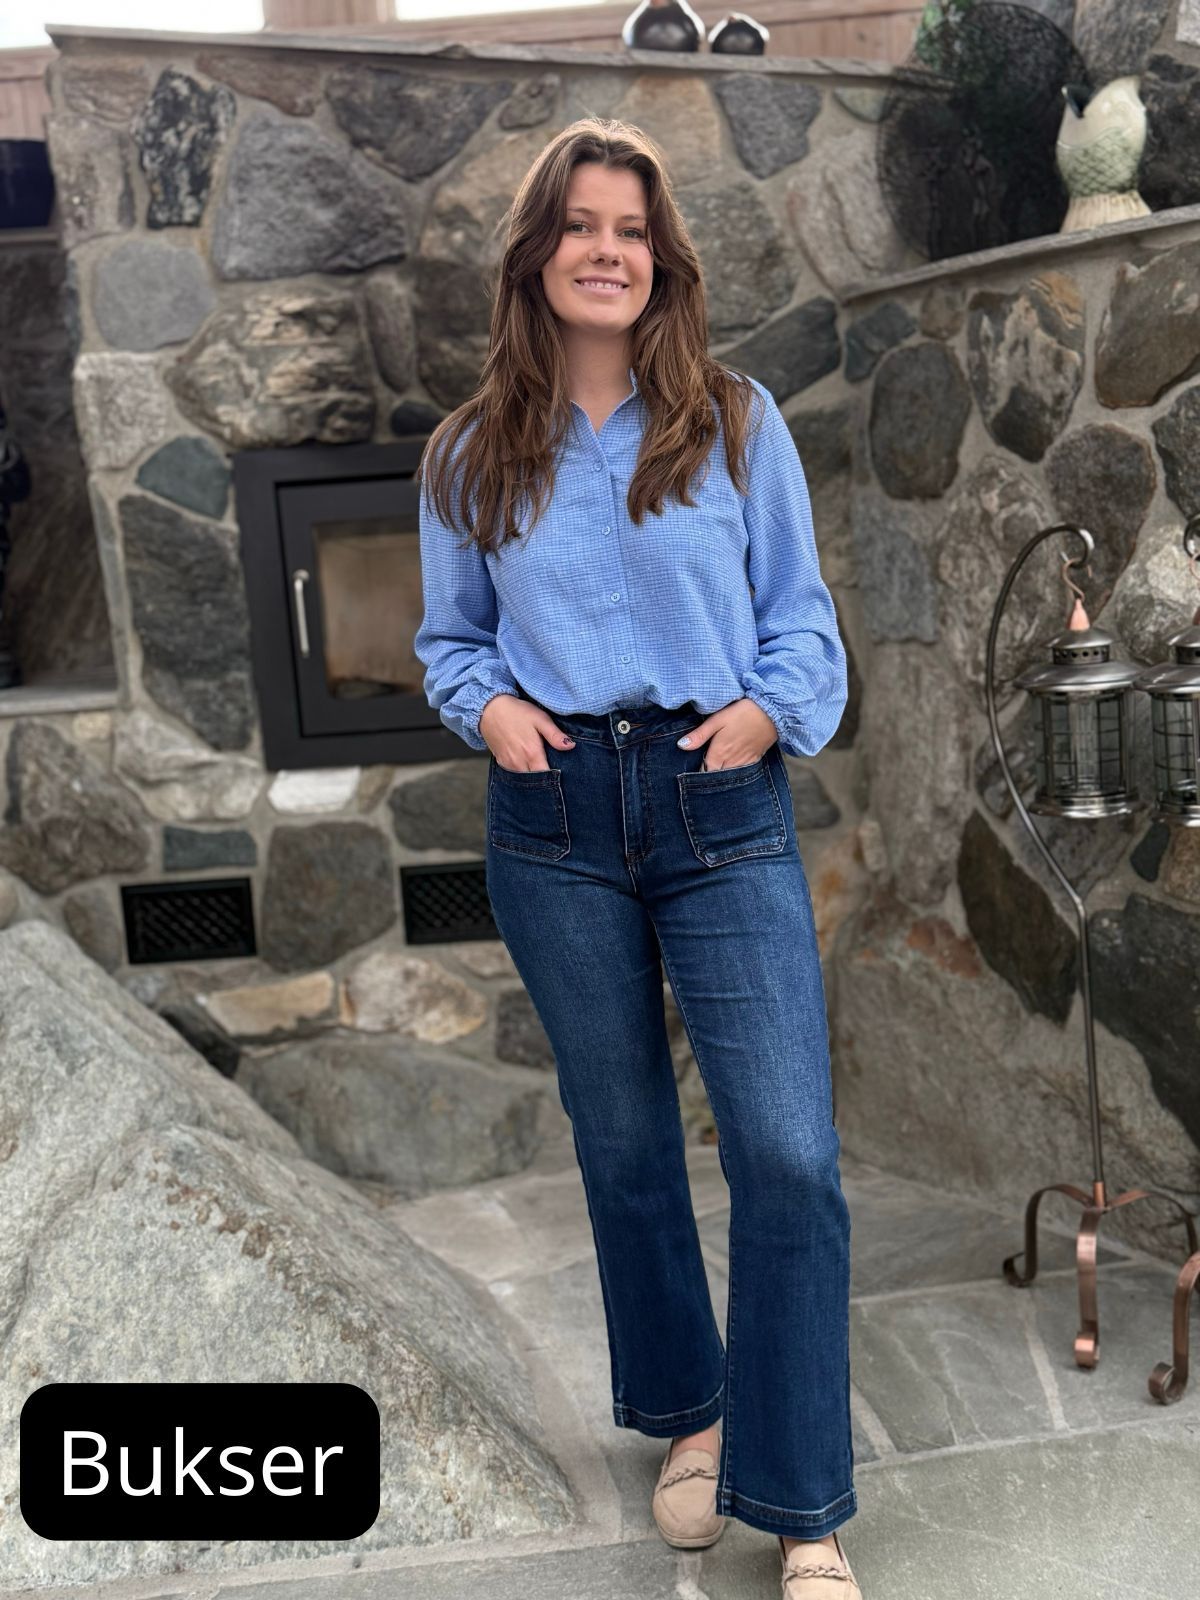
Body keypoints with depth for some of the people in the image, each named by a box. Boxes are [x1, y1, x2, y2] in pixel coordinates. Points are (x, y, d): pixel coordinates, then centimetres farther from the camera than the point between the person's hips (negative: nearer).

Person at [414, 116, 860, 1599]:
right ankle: (688, 1413, 36)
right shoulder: (470, 458, 7)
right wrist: (487, 704, -5)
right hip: (554, 820, 2)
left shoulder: (738, 422, 3)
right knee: (621, 1140, 13)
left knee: (788, 1156, -8)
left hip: (719, 806, -2)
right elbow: (448, 636, 15)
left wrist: (771, 707, -12)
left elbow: (799, 610, 6)